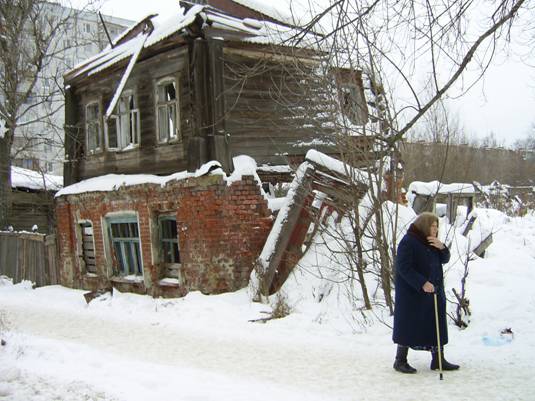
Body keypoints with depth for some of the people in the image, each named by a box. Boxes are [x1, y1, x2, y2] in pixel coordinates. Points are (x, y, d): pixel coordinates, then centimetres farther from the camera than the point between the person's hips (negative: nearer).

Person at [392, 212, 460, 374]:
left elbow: (444, 259, 11)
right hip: (412, 293, -8)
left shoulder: (431, 242, 11)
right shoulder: (408, 242, -16)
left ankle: (438, 360, 20)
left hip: (433, 292, 8)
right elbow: (404, 267, -22)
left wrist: (441, 247, -10)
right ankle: (400, 360, 10)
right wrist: (422, 283, -27)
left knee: (436, 326, 11)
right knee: (409, 325, -1)